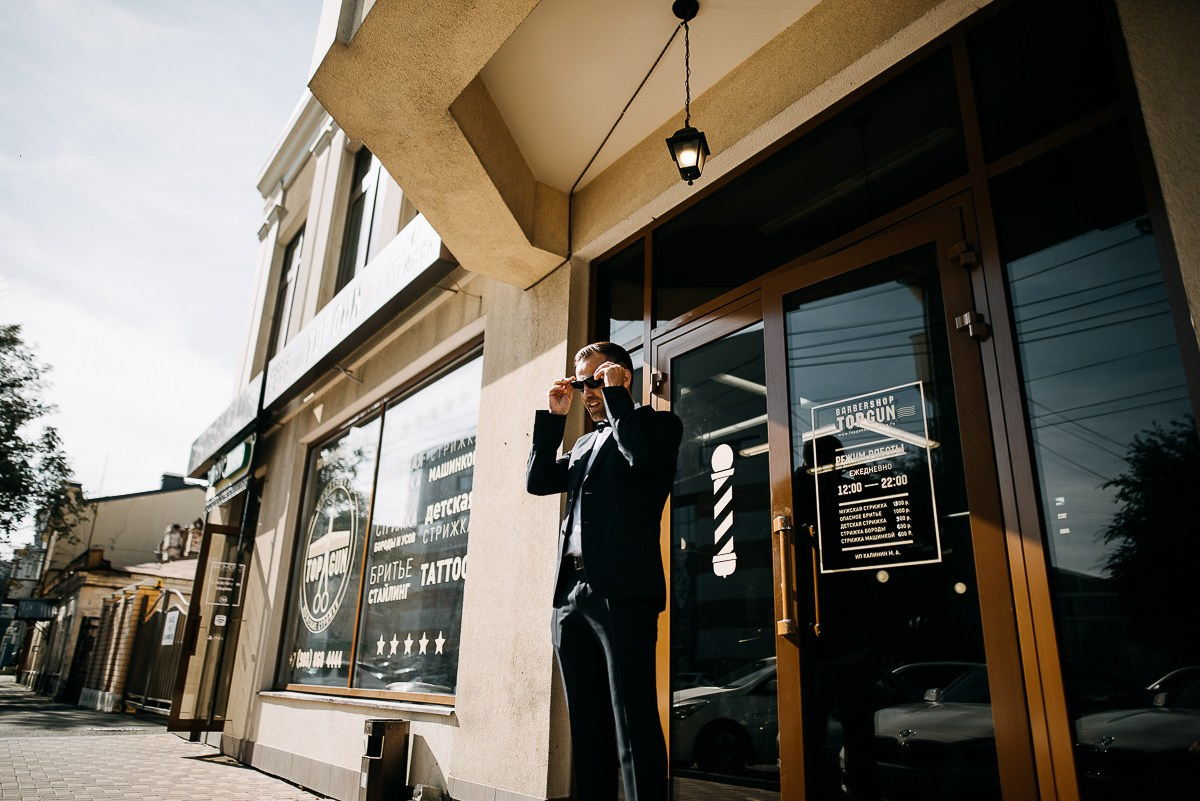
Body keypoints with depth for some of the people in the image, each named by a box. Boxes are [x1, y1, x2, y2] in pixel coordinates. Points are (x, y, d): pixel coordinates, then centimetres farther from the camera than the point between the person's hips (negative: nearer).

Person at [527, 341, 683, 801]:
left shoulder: (658, 424, 6)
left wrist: (615, 393, -5)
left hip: (622, 590, -7)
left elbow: (642, 456, -16)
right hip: (572, 592, 7)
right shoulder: (584, 443, 25)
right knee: (587, 726, 10)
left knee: (633, 723, -7)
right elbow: (538, 481, 16)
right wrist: (554, 416, 12)